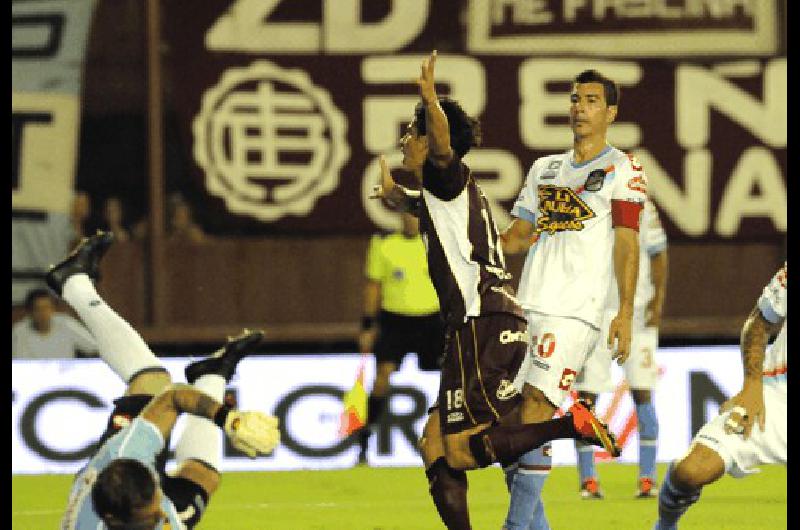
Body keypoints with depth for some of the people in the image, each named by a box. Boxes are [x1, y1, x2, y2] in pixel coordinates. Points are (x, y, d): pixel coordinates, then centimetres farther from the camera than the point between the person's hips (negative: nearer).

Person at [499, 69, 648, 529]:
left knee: (536, 409, -17)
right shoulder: (545, 168, 22)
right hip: (528, 305, 6)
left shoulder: (622, 170, 4)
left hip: (576, 312, -6)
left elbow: (627, 244, -3)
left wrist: (626, 313, -11)